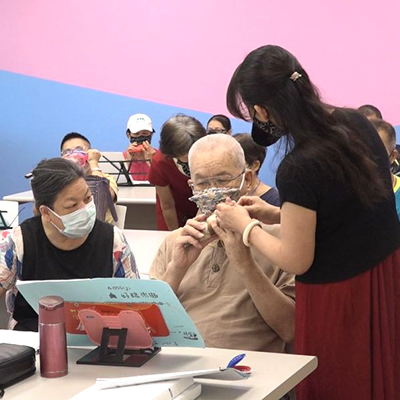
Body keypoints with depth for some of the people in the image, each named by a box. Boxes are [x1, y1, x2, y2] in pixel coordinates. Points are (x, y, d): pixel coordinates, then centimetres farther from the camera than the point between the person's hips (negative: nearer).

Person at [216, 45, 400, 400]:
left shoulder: (298, 169, -26)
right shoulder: (357, 124, -4)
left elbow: (296, 261, -17)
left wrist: (246, 227, -3)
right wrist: (277, 215, 8)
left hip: (338, 297, -7)